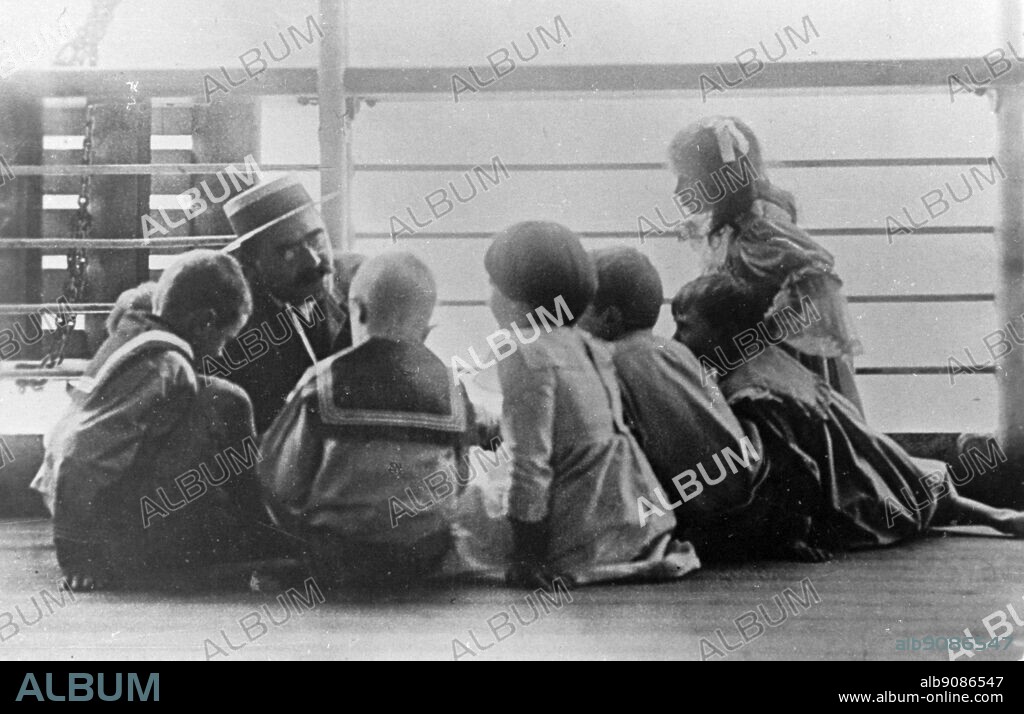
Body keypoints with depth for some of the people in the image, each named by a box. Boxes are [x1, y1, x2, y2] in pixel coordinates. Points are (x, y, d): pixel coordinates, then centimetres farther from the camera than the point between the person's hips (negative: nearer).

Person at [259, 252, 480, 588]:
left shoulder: (322, 384, -7)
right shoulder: (451, 389, 2)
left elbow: (283, 484, -3)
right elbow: (459, 482, 10)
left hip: (337, 564, -3)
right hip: (427, 560, 3)